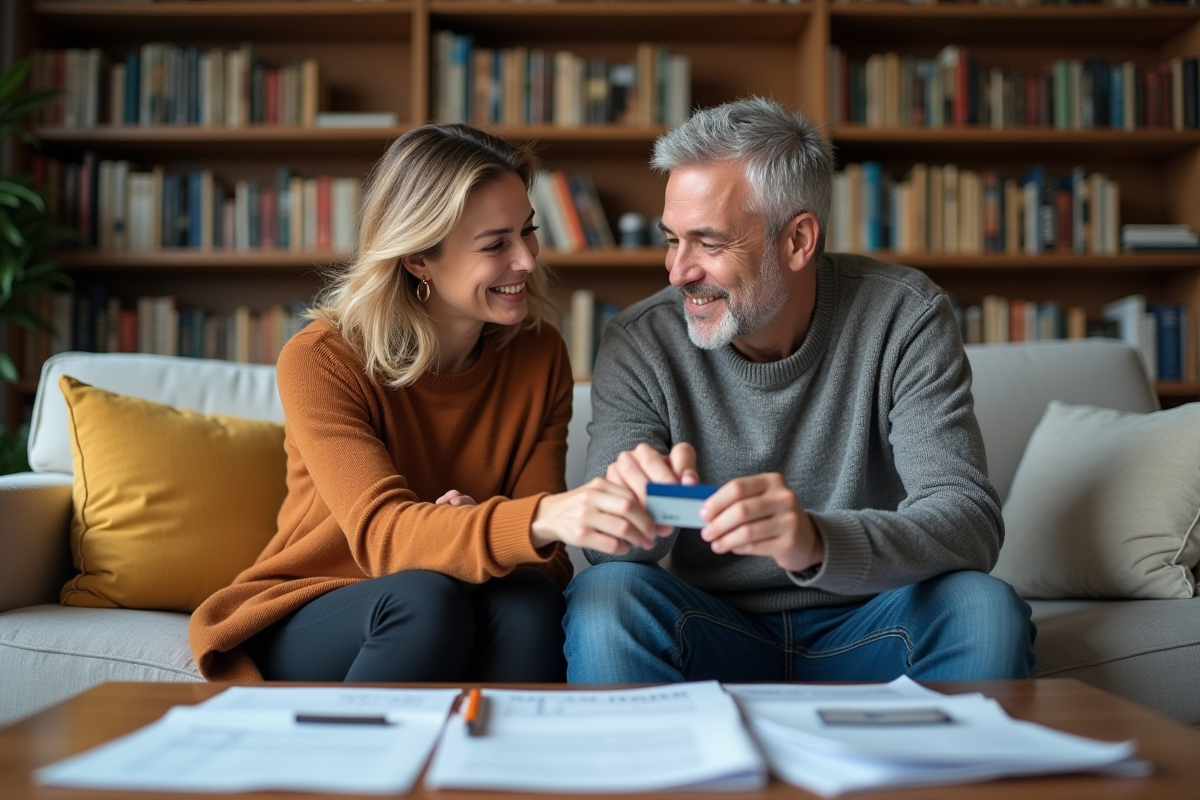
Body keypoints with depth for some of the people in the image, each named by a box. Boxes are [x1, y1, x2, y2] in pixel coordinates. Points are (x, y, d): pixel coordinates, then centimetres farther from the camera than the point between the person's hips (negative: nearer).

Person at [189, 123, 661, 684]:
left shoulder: (540, 355, -4)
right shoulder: (319, 362, -16)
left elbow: (541, 553, -7)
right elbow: (381, 533, -31)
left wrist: (479, 528, -31)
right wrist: (543, 517, -49)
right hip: (308, 621, -2)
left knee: (527, 596, -30)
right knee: (427, 598, -34)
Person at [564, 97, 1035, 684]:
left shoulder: (905, 317, -11)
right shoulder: (639, 343, -7)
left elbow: (969, 521, -21)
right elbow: (601, 544, -10)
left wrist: (816, 541, -41)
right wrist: (640, 510, -35)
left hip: (862, 633, 0)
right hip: (715, 632, 0)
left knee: (982, 608, -29)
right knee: (605, 592, -29)